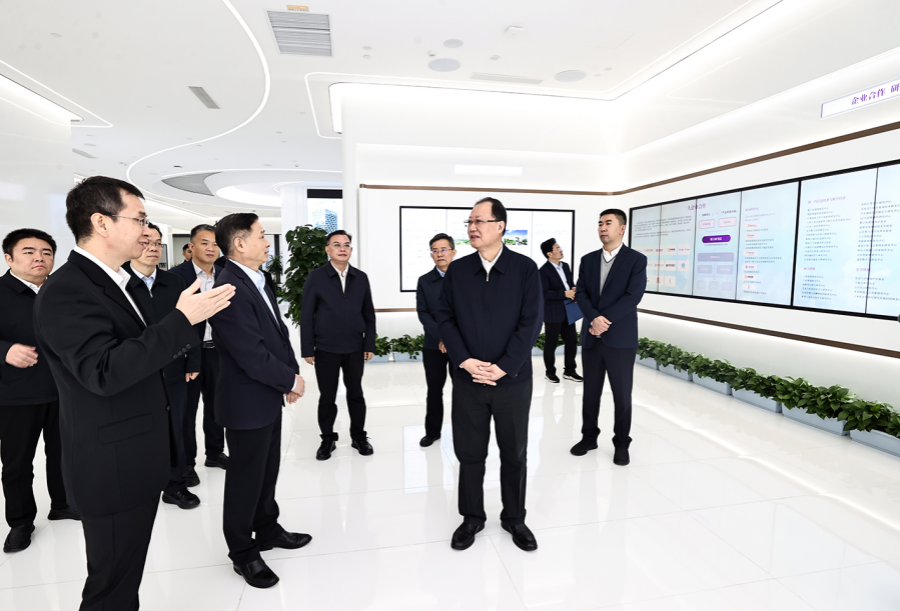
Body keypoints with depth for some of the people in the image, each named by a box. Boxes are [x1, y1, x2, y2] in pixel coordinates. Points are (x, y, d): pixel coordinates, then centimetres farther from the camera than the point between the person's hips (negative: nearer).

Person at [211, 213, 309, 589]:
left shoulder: (258, 282, 7)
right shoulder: (230, 289, -24)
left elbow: (279, 332, 11)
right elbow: (252, 355, -27)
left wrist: (291, 375, -2)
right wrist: (292, 380, -14)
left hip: (269, 397, 9)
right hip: (247, 402, -9)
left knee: (268, 471, 22)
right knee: (246, 478, 10)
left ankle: (268, 530, 42)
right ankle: (243, 552, 31)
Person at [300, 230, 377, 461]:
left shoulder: (361, 277, 4)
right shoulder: (316, 277, -3)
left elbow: (369, 314, 6)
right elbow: (306, 315, -3)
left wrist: (369, 344, 2)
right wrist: (307, 349, -6)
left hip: (355, 348, 2)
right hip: (325, 348, -2)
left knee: (356, 394, 12)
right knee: (327, 397, 10)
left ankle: (358, 436, 28)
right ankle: (327, 439, 28)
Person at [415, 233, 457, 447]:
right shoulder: (424, 281, 4)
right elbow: (423, 313, -3)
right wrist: (441, 337, -14)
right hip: (434, 346, 1)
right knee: (434, 391, 11)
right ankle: (432, 431, 26)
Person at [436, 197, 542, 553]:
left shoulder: (525, 268, -5)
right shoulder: (457, 270, 2)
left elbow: (531, 322, -9)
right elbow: (444, 318, 1)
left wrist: (503, 367, -15)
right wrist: (465, 360, -12)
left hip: (513, 380, -1)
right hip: (468, 380, 2)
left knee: (514, 454, 13)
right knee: (469, 453, 12)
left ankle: (514, 518, 35)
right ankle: (472, 517, 34)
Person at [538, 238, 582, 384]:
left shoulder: (565, 266, 10)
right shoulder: (544, 270, -14)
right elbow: (544, 293, -20)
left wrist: (574, 290, -3)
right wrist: (564, 294, -21)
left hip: (568, 312, 7)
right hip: (553, 314, -7)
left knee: (572, 341, 12)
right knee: (551, 344, 6)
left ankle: (569, 371, 26)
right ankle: (550, 372, 22)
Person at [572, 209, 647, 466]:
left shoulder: (636, 259, -2)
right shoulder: (588, 260, 9)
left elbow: (633, 297, -13)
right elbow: (581, 293, 1)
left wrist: (605, 320, -17)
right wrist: (595, 318, -17)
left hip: (621, 338, -3)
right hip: (591, 337, 4)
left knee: (622, 394, 7)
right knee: (590, 391, 12)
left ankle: (621, 443, 23)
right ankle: (589, 436, 27)